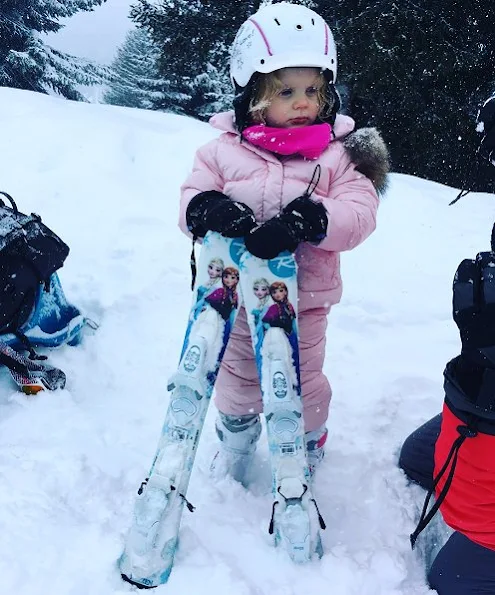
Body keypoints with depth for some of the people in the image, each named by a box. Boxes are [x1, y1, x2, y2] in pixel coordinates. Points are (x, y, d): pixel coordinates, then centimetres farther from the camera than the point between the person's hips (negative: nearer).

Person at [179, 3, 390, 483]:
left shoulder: (336, 155, -8)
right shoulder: (224, 150, -4)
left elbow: (361, 213, -16)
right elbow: (193, 196, -4)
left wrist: (308, 218, -34)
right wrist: (210, 209, -28)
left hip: (304, 298, -1)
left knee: (302, 380, 15)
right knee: (238, 373, 20)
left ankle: (308, 444, 43)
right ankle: (235, 439, 47)